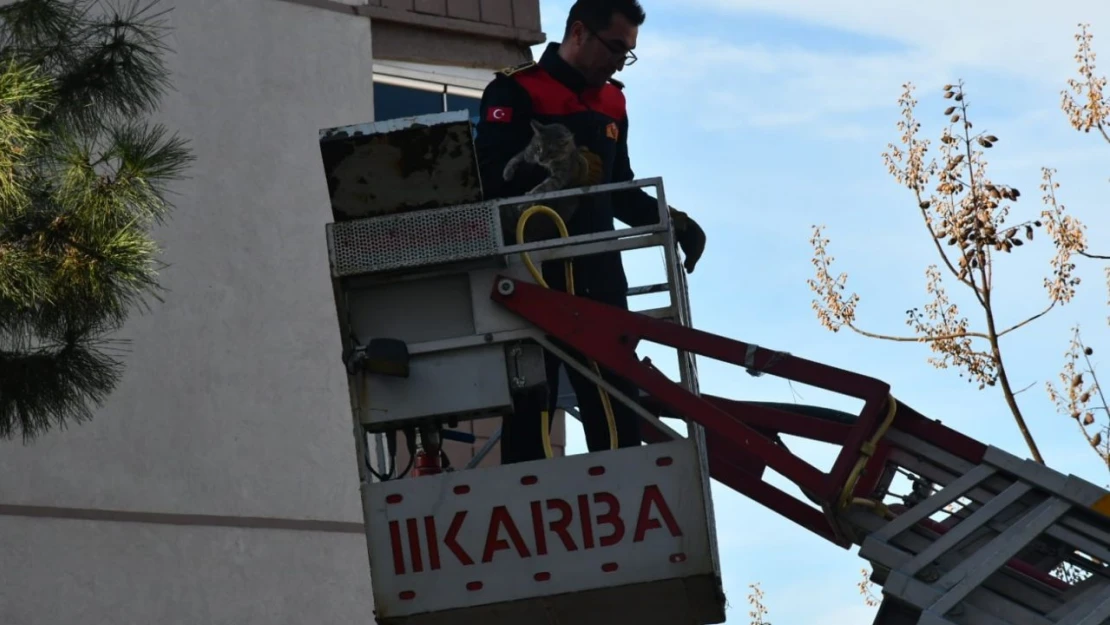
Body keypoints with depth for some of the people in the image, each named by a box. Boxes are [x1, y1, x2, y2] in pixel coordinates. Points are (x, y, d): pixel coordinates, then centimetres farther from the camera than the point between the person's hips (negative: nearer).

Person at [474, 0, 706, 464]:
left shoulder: (610, 103, 16)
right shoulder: (516, 92, -5)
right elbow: (489, 179, -16)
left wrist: (671, 221, 7)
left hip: (598, 274, 6)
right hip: (533, 277, -6)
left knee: (617, 406, 5)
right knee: (531, 406, -3)